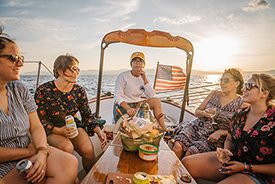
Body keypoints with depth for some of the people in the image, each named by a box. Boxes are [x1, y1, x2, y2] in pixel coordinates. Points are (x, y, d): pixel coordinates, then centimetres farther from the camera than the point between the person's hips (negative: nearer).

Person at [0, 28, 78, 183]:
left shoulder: (20, 89, 5)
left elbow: (36, 127, 1)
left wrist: (42, 153, -16)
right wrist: (29, 151, -9)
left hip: (31, 151, 5)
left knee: (70, 163, -19)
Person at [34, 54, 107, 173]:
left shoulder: (79, 91, -4)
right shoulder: (43, 91, -13)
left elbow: (87, 116, 1)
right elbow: (40, 119, -9)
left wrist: (98, 130, -15)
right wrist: (58, 130, -24)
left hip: (74, 124, 3)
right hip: (52, 129, -2)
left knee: (88, 150, -23)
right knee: (67, 148, -31)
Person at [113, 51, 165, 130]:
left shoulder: (142, 78, 7)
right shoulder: (123, 76, -9)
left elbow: (151, 96, -4)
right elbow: (118, 97, -17)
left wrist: (144, 79, -12)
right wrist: (128, 108, -33)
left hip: (137, 105, 6)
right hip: (122, 106, -5)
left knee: (156, 101, -14)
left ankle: (163, 130, -10)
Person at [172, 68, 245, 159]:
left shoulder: (241, 104, -1)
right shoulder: (214, 94, 9)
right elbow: (197, 111, 13)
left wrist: (221, 132, -15)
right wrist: (204, 113, -9)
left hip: (213, 137, -3)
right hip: (196, 127, 3)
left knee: (190, 152, -28)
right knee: (178, 146, -23)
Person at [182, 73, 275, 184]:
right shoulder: (241, 114, 2)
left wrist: (246, 167, -14)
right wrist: (225, 152, -4)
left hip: (258, 174, -5)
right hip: (231, 160, 6)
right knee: (185, 163, -12)